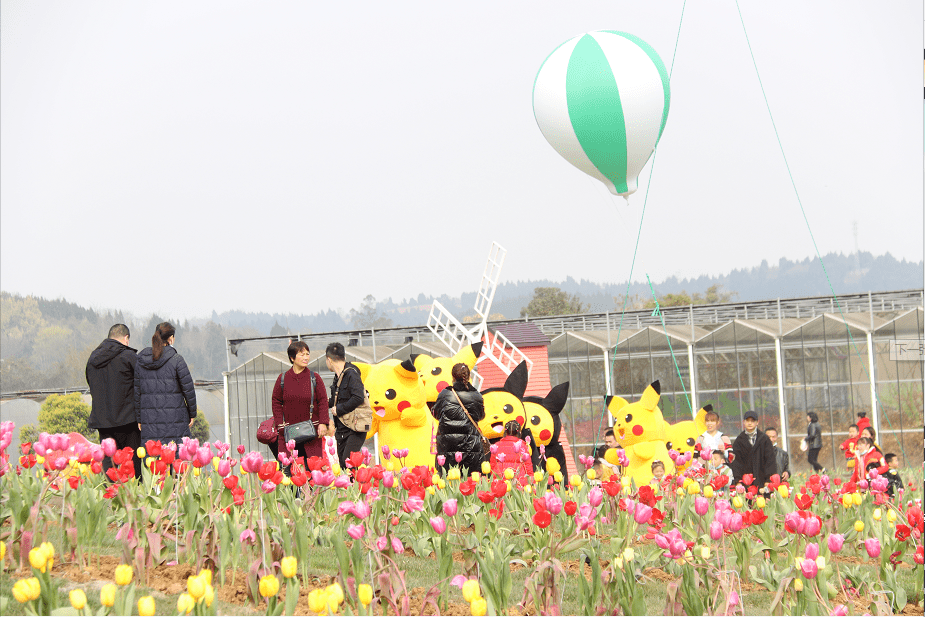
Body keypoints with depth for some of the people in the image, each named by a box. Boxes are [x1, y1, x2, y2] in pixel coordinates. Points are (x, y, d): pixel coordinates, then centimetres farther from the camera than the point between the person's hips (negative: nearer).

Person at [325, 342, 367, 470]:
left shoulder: (351, 374, -13)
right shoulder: (338, 377, 14)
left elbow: (358, 398, -24)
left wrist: (338, 409, -16)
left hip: (355, 429, -9)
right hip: (342, 428, 9)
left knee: (347, 462, -18)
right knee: (342, 464, 6)